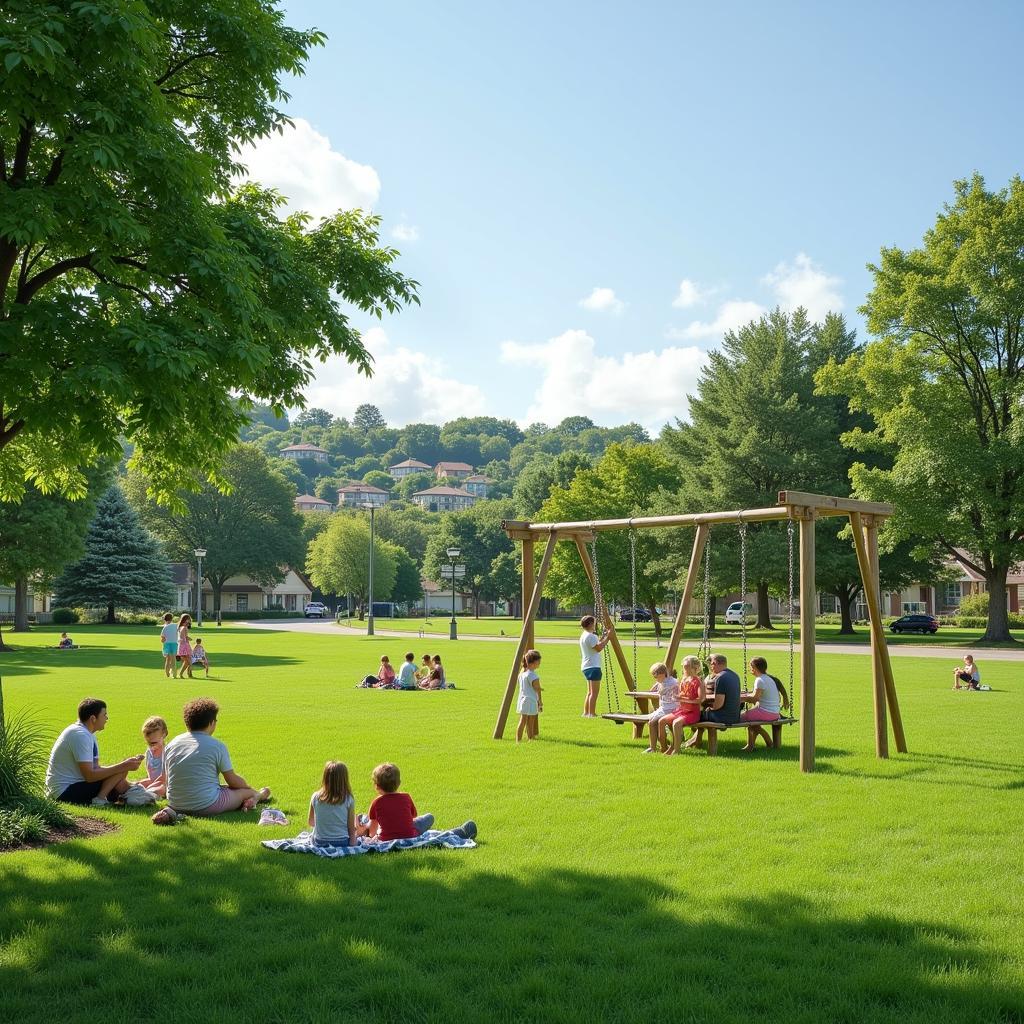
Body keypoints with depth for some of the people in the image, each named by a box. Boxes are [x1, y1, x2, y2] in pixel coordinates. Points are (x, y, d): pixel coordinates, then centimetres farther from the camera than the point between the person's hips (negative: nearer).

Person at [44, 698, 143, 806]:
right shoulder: (81, 735, -20)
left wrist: (125, 764, -2)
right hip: (65, 791, -10)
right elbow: (90, 775, -24)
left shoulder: (87, 734, 12)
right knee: (121, 772, -14)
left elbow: (95, 768, 9)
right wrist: (122, 766, -21)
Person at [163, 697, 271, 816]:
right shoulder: (217, 746, -12)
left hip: (175, 805, 6)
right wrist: (251, 789, 16)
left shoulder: (171, 744, 3)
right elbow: (233, 780, -5)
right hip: (207, 807, -6)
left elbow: (167, 776, 13)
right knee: (247, 791, 16)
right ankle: (258, 795, 44)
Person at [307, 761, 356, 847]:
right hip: (341, 842, -2)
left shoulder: (315, 797, -6)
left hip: (319, 843, 2)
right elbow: (351, 828, -7)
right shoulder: (348, 800, -12)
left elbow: (311, 823, 10)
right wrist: (352, 845, 5)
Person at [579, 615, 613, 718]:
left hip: (586, 667, 11)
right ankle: (591, 713, -13)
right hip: (593, 667, -11)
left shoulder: (584, 636, 17)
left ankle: (586, 713, 15)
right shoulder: (590, 636, -14)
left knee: (590, 692, 15)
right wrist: (607, 638, -15)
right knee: (594, 692, -10)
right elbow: (599, 648, -22)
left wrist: (603, 637, 21)